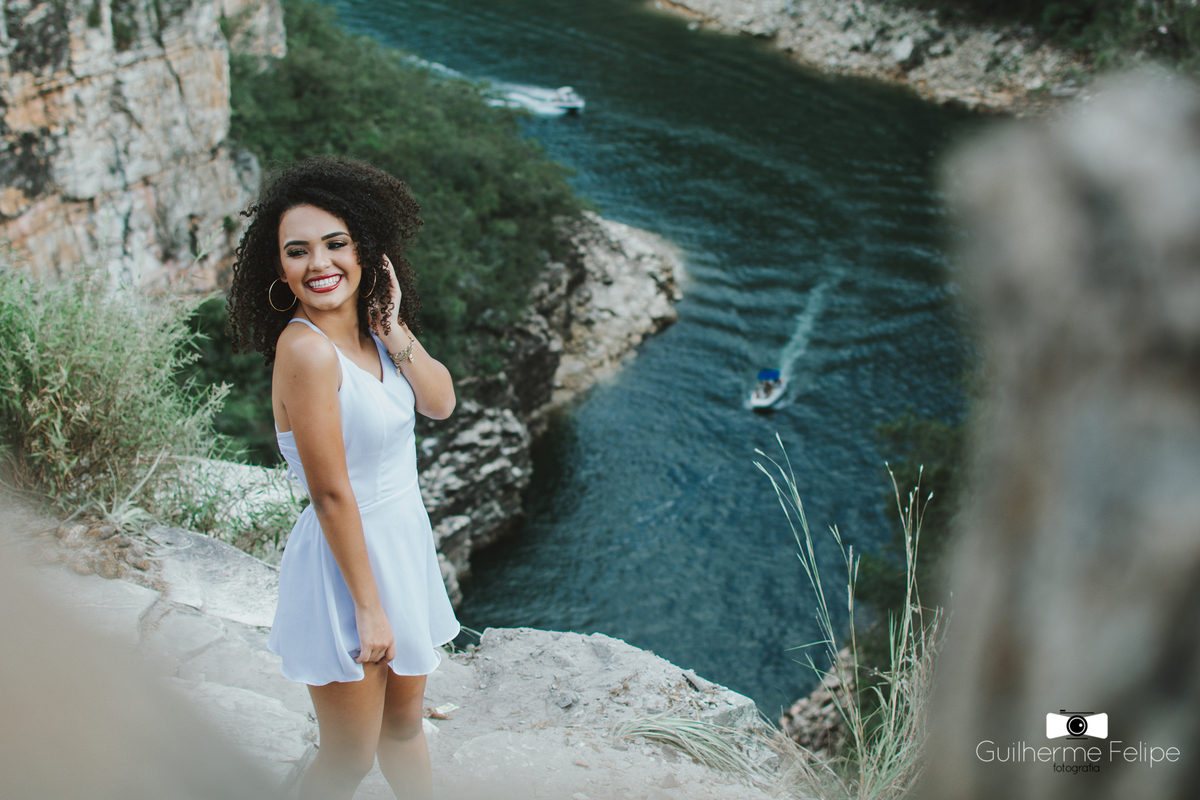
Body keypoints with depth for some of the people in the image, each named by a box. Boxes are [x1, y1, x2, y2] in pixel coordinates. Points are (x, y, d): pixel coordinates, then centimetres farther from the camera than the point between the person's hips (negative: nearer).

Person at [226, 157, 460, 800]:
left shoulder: (369, 330, 0)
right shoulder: (305, 348, -25)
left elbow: (441, 403, 2)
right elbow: (332, 493, -23)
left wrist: (395, 331, -12)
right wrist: (368, 607, -18)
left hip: (404, 543, 8)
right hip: (346, 561, -8)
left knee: (404, 724, 26)